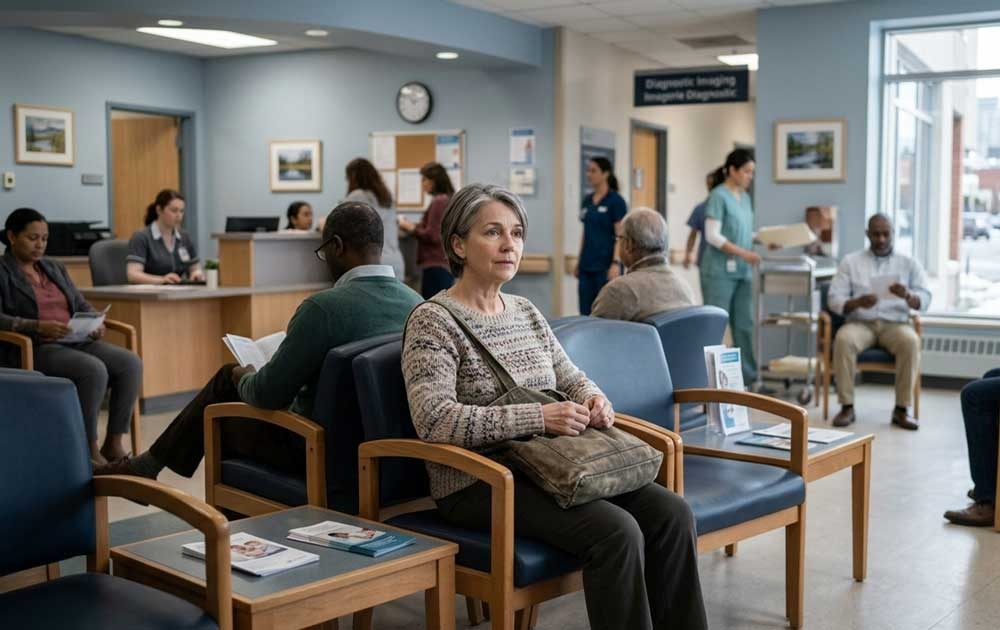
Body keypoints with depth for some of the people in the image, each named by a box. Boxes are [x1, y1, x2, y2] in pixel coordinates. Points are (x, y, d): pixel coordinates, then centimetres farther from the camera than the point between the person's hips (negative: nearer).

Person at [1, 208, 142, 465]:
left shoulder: (55, 268, 20)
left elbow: (82, 306, 19)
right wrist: (38, 327, -27)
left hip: (75, 342, 7)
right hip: (32, 349, -6)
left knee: (130, 363, -18)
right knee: (94, 370, -33)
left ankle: (114, 443, -13)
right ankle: (89, 450, -21)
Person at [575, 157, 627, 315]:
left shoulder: (616, 201, -8)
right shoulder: (587, 201, 12)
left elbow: (620, 236, -12)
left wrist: (616, 263, -21)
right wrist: (579, 263, 16)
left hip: (606, 266, -7)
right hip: (587, 266, 7)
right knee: (585, 313, 6)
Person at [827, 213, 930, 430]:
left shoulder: (909, 263, 11)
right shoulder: (850, 261, 10)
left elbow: (925, 300, 1)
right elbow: (834, 299, 2)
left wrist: (907, 296, -23)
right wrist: (857, 302, -20)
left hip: (895, 323, 0)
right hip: (860, 322, 0)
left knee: (911, 341, -33)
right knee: (843, 339, -34)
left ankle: (902, 409, -24)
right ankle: (847, 406, -24)